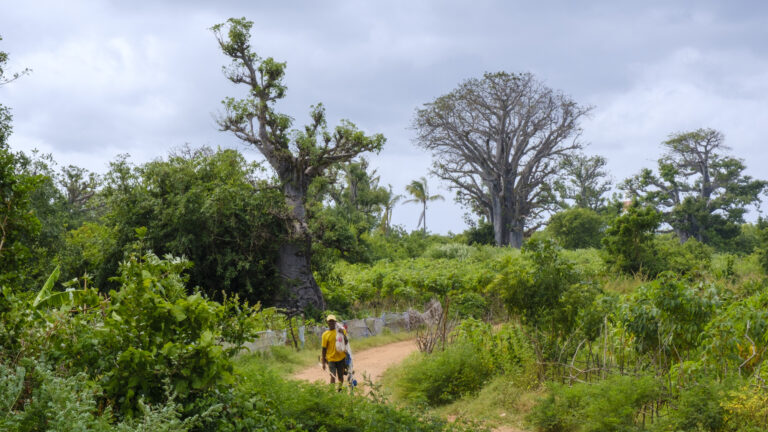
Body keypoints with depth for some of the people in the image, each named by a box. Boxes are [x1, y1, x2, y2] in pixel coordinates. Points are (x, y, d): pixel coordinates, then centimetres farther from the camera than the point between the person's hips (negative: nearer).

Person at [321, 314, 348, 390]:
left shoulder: (341, 331, 2)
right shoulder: (325, 334, -1)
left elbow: (346, 342, -5)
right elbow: (324, 349, 1)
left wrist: (343, 334, -21)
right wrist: (323, 362, 1)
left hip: (341, 358, 2)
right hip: (331, 359, -2)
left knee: (340, 376, 10)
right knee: (333, 376, -13)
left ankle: (340, 390, 30)